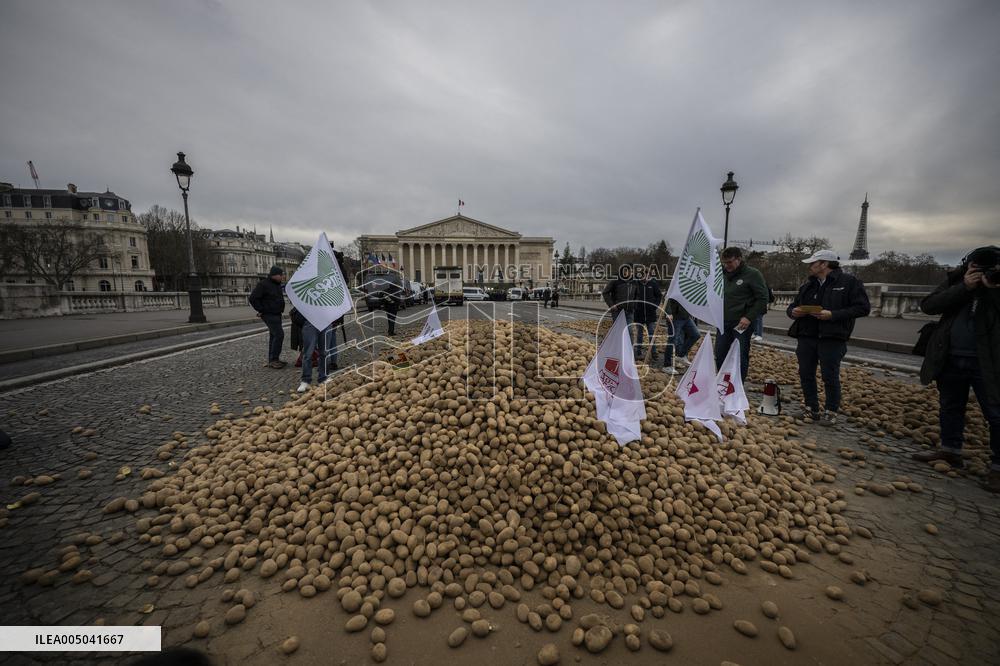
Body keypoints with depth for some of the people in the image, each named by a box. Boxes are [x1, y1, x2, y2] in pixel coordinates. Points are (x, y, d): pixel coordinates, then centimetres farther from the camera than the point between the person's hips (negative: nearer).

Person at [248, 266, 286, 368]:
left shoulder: (277, 285, 13)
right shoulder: (263, 284, -14)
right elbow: (252, 298, -18)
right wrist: (262, 310, -16)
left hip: (277, 314, 9)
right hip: (269, 315, -9)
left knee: (274, 336, 12)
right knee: (279, 334, -16)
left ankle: (272, 360, 19)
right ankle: (273, 359, -10)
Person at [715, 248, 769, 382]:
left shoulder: (753, 274, -5)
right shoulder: (723, 274, 12)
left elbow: (762, 299, -7)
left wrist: (749, 317, -16)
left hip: (742, 324, -6)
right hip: (724, 324, 6)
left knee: (740, 358, 0)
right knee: (720, 357, 9)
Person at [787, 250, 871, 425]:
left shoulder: (849, 282, -3)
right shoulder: (808, 285, 15)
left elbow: (863, 308, -9)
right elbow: (792, 305, 20)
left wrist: (833, 315, -19)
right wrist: (793, 311, -4)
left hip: (832, 339, -5)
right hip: (806, 337, 6)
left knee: (830, 376, 2)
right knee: (806, 375, 9)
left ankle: (831, 412, 17)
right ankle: (812, 409, 23)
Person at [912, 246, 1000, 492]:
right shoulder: (956, 281, 5)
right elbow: (928, 305, -9)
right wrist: (964, 288, -16)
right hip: (951, 359, 3)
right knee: (950, 407, 15)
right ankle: (950, 450, 30)